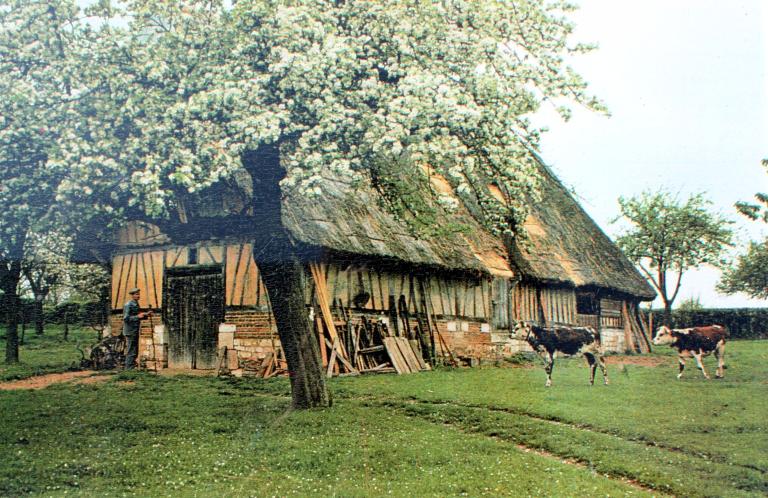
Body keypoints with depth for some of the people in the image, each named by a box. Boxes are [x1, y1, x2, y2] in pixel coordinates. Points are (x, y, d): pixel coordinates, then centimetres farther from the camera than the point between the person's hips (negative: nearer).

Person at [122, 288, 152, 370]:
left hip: (135, 331, 10)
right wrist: (137, 317, -27)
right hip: (130, 331, -9)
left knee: (134, 352, 14)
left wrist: (146, 315, 9)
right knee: (131, 352, -8)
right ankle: (129, 369, -4)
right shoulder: (128, 305, -14)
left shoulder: (136, 304, 14)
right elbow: (126, 318, -19)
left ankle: (130, 369, 23)